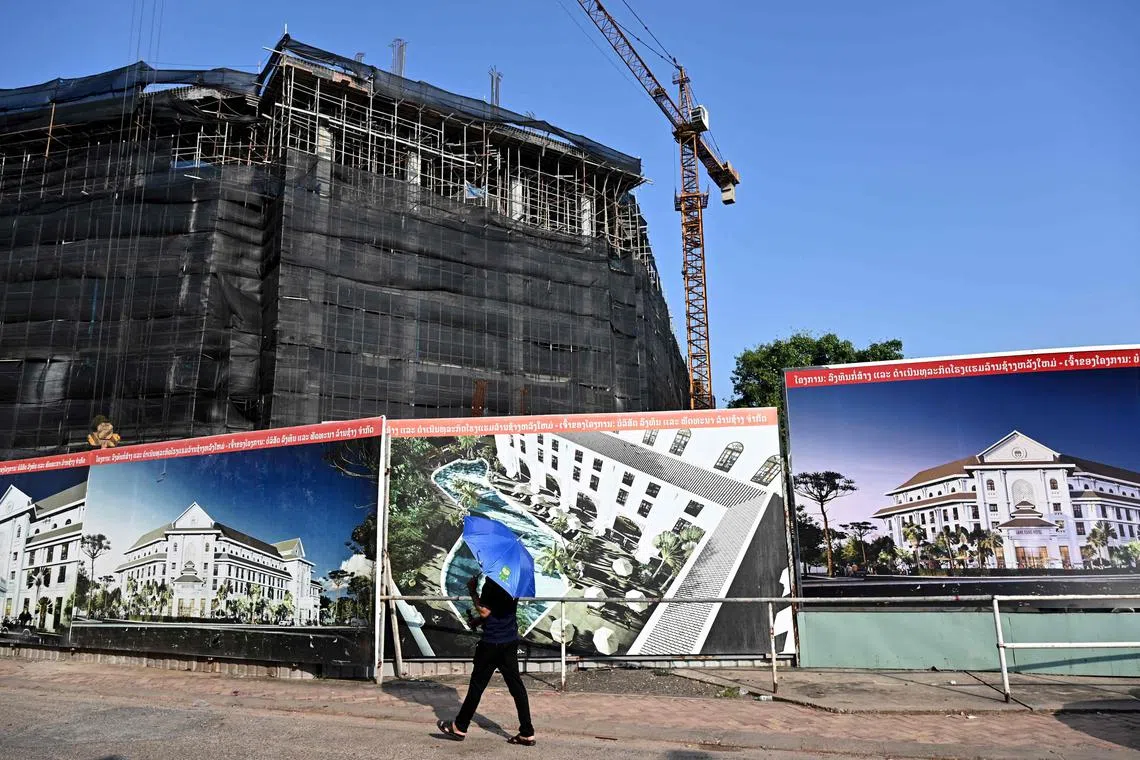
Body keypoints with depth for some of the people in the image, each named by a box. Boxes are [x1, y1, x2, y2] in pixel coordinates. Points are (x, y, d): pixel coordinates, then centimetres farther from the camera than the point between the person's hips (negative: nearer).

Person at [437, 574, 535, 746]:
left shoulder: (491, 583, -17)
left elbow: (484, 612, -18)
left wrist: (472, 591, -10)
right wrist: (478, 620, 17)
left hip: (492, 643, -7)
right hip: (511, 641, 7)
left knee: (477, 685, 6)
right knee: (516, 686, 7)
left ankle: (460, 727, 21)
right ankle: (527, 733, 6)